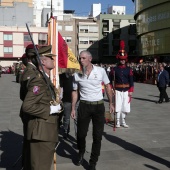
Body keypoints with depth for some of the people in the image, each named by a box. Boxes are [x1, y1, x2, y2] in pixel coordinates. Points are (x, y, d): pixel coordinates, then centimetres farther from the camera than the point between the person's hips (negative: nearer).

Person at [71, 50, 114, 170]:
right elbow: (75, 92, 7)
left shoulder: (101, 71, -7)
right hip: (84, 106, 1)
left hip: (99, 106, -1)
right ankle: (81, 154, 38)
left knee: (97, 136, 4)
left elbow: (108, 86, 4)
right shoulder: (77, 74, -2)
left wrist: (111, 103, 4)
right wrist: (73, 108, 4)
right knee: (81, 133, 6)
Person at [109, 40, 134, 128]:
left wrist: (131, 91, -2)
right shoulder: (114, 69, -1)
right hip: (118, 90, -2)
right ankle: (118, 122, 9)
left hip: (126, 90, 2)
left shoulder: (129, 69, 4)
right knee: (118, 107, -3)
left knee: (125, 107, 7)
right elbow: (110, 80, 2)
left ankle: (123, 121, 23)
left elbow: (131, 81, 4)